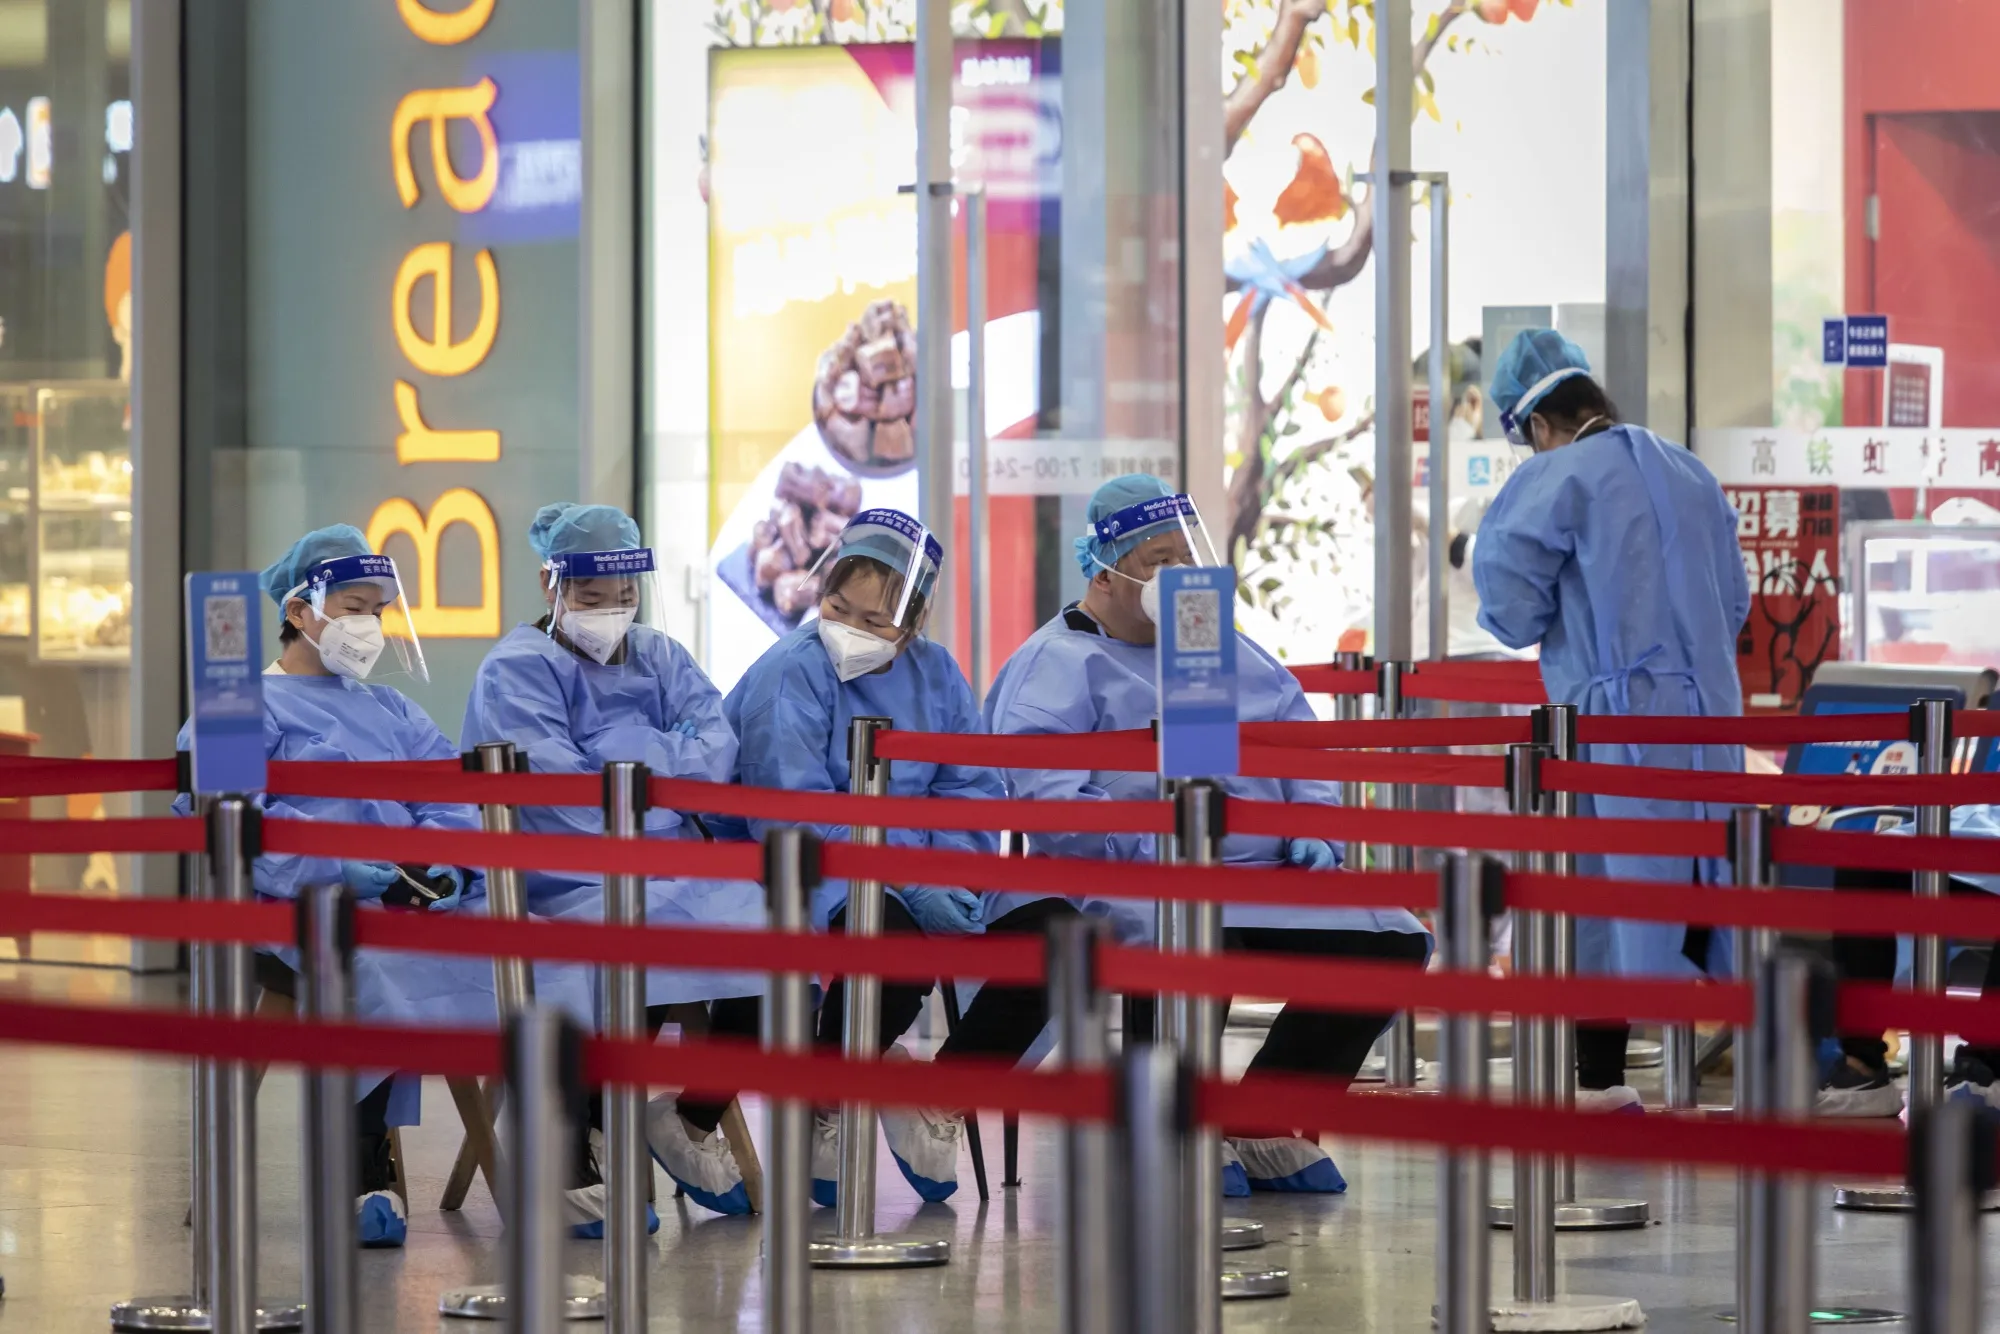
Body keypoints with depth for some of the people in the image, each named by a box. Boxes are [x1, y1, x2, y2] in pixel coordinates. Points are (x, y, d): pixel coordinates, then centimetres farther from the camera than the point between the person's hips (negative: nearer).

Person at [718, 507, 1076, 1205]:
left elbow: (971, 790, 9)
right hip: (819, 880, -6)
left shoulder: (934, 672, 11)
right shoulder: (790, 673, -8)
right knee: (893, 937, -38)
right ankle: (823, 1111, -11)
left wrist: (952, 883, -12)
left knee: (1051, 926, -14)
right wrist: (911, 889, -25)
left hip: (928, 878, 6)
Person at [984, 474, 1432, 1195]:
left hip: (1263, 874, 8)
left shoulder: (1227, 652, 24)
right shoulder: (1056, 664, -1)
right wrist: (1148, 844, -24)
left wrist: (1311, 827, 5)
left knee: (1393, 941, -8)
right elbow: (1043, 796, -15)